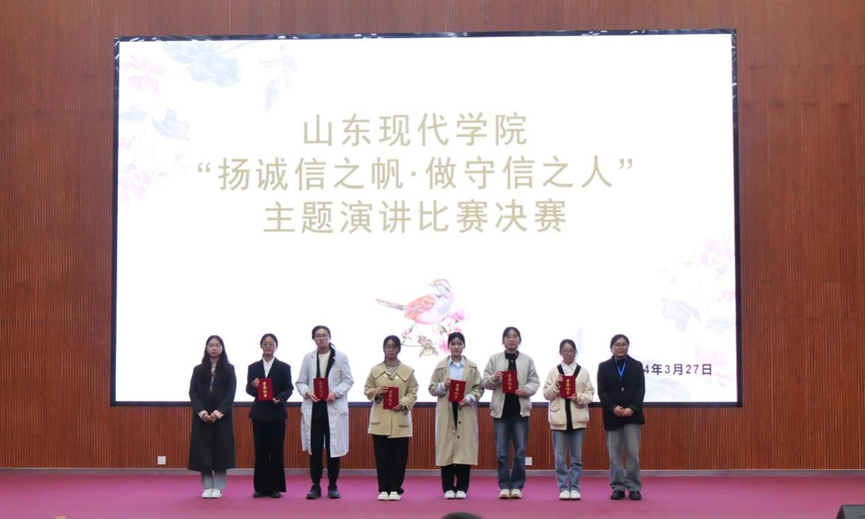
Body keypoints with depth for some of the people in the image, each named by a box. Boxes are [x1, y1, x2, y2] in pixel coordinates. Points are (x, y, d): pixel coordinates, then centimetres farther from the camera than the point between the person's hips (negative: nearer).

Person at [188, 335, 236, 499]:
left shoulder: (229, 369, 5)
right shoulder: (198, 370, 9)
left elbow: (231, 393, -3)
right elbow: (193, 393, 1)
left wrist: (218, 412, -15)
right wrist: (201, 412, -14)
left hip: (222, 416, -1)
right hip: (202, 416, 1)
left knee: (220, 450, -2)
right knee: (203, 451, -1)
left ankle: (218, 487, 5)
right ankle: (207, 487, 7)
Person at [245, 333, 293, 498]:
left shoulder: (284, 367, 4)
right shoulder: (253, 367, 8)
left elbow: (289, 388, -1)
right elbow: (248, 389, 4)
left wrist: (280, 398, -20)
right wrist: (253, 386, -19)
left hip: (277, 413, -1)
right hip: (259, 413, 1)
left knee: (277, 450, 0)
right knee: (260, 451, 3)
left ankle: (275, 487, 6)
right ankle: (261, 487, 8)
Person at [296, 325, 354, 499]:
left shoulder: (341, 357, 1)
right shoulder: (308, 357, 7)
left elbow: (348, 380, 0)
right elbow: (300, 381, 8)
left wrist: (335, 393, -15)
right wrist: (307, 392, -12)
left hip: (334, 408, -1)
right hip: (313, 408, 2)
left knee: (333, 447, 2)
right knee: (314, 448, 2)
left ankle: (332, 486, 12)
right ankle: (315, 486, 11)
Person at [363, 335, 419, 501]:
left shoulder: (408, 371, 4)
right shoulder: (375, 370, 7)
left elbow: (413, 393, 2)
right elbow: (367, 390, 9)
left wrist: (403, 404, -15)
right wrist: (377, 392, -12)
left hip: (400, 420, -1)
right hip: (380, 420, 1)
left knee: (398, 457, 1)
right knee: (382, 456, 3)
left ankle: (395, 489, 10)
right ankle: (383, 489, 11)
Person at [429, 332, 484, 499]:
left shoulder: (472, 367, 7)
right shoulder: (440, 366, 6)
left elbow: (479, 388, 4)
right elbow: (432, 388, 6)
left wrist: (469, 398, -13)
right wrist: (442, 386, -13)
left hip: (466, 411, 0)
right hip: (446, 412, 0)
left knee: (465, 446, -1)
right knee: (446, 447, -1)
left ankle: (462, 487, 6)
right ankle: (448, 487, 6)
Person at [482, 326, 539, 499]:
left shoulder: (527, 360, 7)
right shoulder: (494, 359, 6)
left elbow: (535, 381, 4)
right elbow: (485, 382, 5)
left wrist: (526, 390, -15)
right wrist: (493, 379, -16)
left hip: (520, 409, 0)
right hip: (501, 409, 0)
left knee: (520, 449, 1)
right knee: (501, 450, 2)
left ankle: (517, 486, 9)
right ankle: (504, 486, 9)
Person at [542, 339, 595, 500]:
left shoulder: (583, 372, 7)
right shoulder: (553, 372, 5)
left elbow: (590, 394, 5)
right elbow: (546, 394, 3)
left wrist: (579, 398, -14)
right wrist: (556, 386, -14)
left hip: (578, 418, 1)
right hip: (559, 418, 0)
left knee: (577, 457, 4)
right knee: (560, 457, 1)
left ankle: (575, 488, 11)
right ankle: (563, 488, 9)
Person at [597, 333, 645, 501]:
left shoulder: (636, 365, 6)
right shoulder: (604, 367, 6)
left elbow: (641, 390, 0)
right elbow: (601, 392, 0)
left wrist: (632, 408, -15)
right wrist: (613, 408, -15)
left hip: (632, 415, 0)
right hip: (612, 416, 0)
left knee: (633, 453, -2)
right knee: (614, 454, 3)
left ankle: (634, 488, 4)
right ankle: (618, 488, 10)